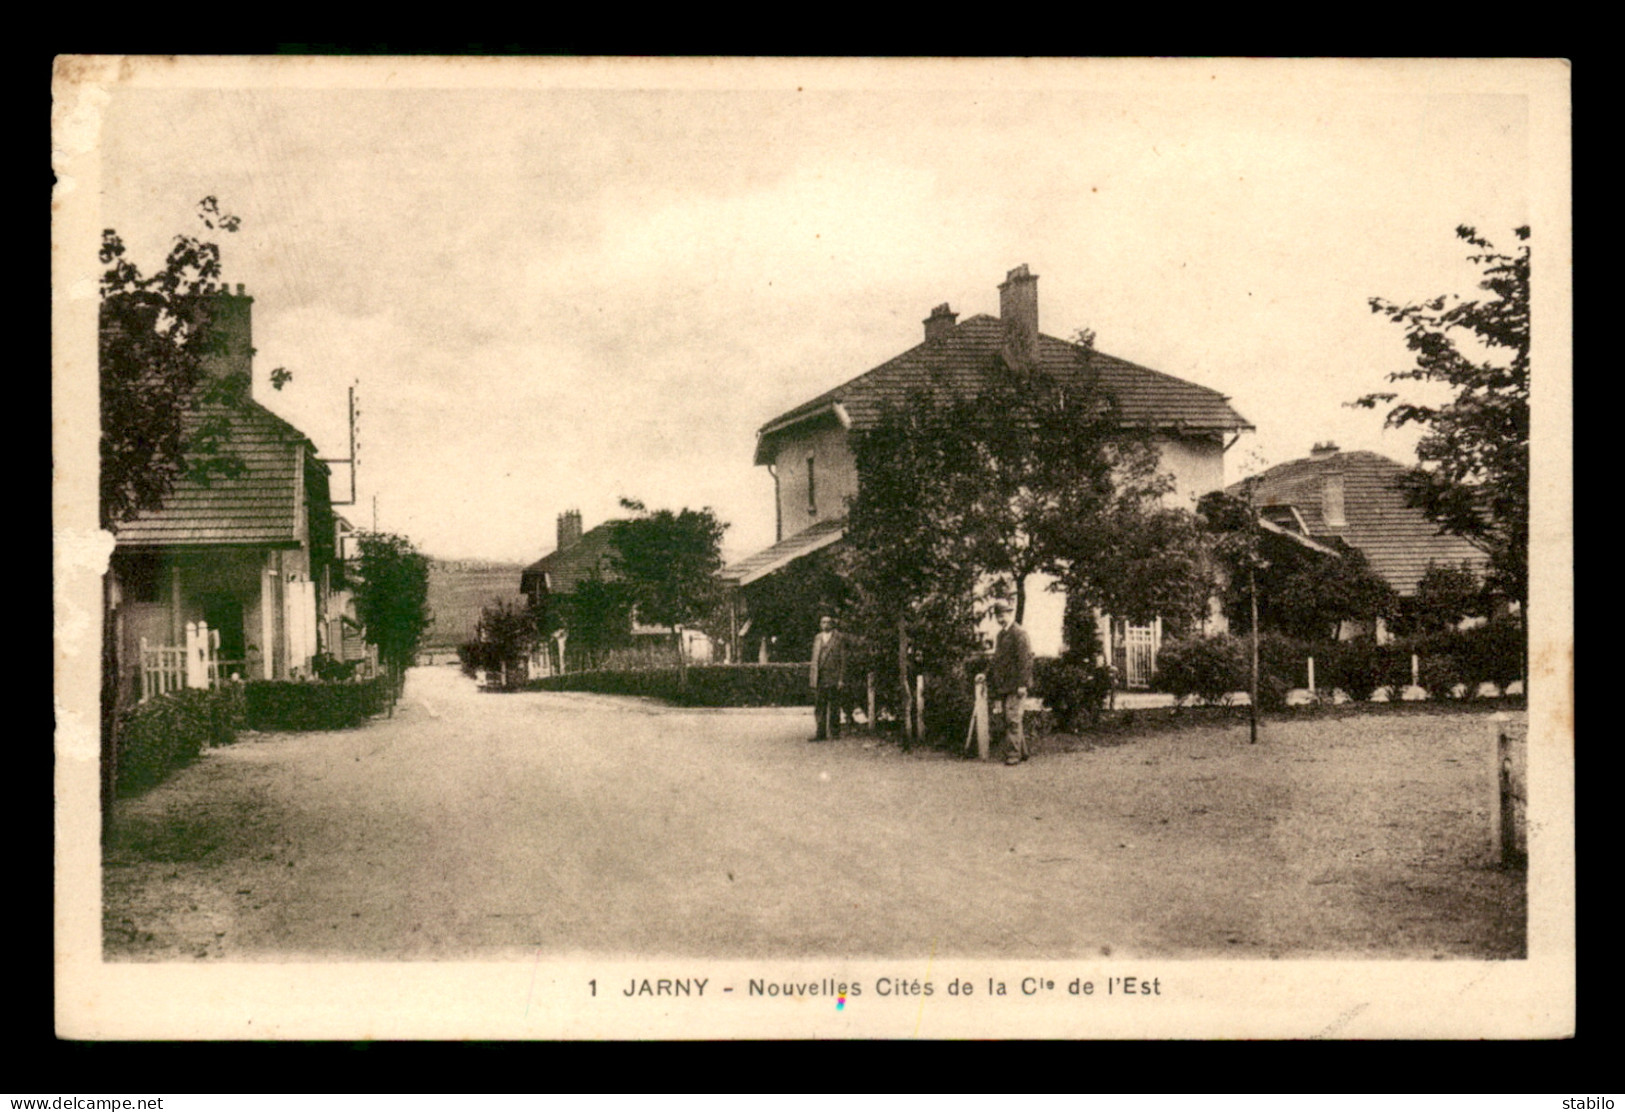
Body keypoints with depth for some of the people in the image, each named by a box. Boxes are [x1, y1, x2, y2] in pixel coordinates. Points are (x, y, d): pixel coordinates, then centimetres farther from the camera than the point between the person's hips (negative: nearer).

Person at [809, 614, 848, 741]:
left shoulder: (839, 638, 0)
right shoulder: (817, 638, 15)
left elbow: (843, 660, -3)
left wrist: (841, 679, -9)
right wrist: (813, 676, 10)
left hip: (833, 677, -5)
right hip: (820, 678, 5)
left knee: (834, 706, 0)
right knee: (819, 706, 4)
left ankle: (835, 732, 8)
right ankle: (820, 733, 8)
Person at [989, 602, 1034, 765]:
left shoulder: (1019, 634, -10)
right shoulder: (1001, 635, 18)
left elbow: (1025, 659, -15)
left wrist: (1022, 684, -19)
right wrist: (989, 676, 17)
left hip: (1015, 685, -9)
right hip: (1004, 686, 9)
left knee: (1013, 719, -11)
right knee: (1010, 719, 11)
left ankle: (1015, 753, -8)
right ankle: (1022, 751, 19)